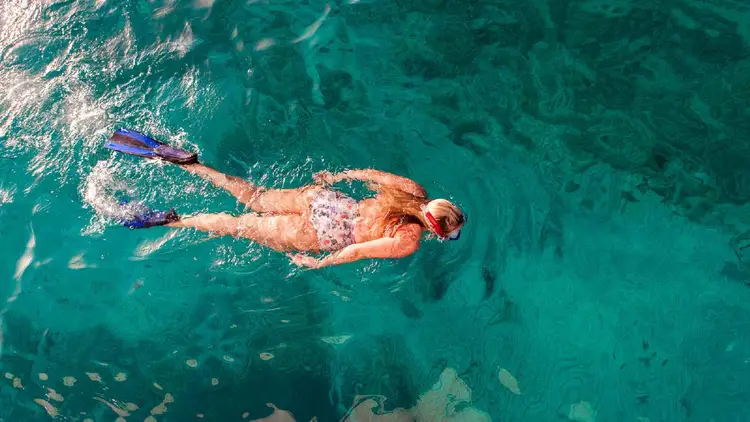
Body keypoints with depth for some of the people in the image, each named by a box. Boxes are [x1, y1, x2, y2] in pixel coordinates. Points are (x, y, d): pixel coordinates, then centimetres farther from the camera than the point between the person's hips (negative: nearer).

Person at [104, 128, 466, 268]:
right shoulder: (409, 243, -18)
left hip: (324, 198, 5)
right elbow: (359, 250, -20)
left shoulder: (414, 191, 0)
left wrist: (337, 176, 24)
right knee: (242, 226, 7)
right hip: (323, 234, -5)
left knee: (253, 198, 16)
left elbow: (372, 173, 10)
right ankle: (169, 221, 12)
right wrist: (317, 264, -6)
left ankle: (180, 159, 11)